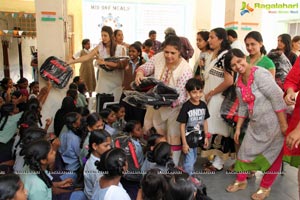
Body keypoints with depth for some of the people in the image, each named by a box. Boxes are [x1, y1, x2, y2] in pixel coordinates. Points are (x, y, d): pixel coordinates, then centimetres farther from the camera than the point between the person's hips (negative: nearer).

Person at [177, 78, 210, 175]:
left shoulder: (203, 105, -4)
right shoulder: (186, 107, -19)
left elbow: (204, 121, 7)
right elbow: (182, 126, -16)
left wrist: (206, 137, 9)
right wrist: (184, 143, -15)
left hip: (197, 138, 6)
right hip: (188, 139, -6)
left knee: (193, 160, 22)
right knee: (189, 162, 0)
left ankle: (190, 176, 41)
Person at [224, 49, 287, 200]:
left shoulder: (260, 74, -21)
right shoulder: (239, 83, 2)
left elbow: (277, 98, -22)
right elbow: (243, 107, 11)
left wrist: (283, 124, -21)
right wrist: (238, 128, 12)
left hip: (273, 123, -7)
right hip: (256, 125, 7)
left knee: (272, 156, 10)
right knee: (245, 151, 14)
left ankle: (265, 187, 29)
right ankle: (241, 181, 35)